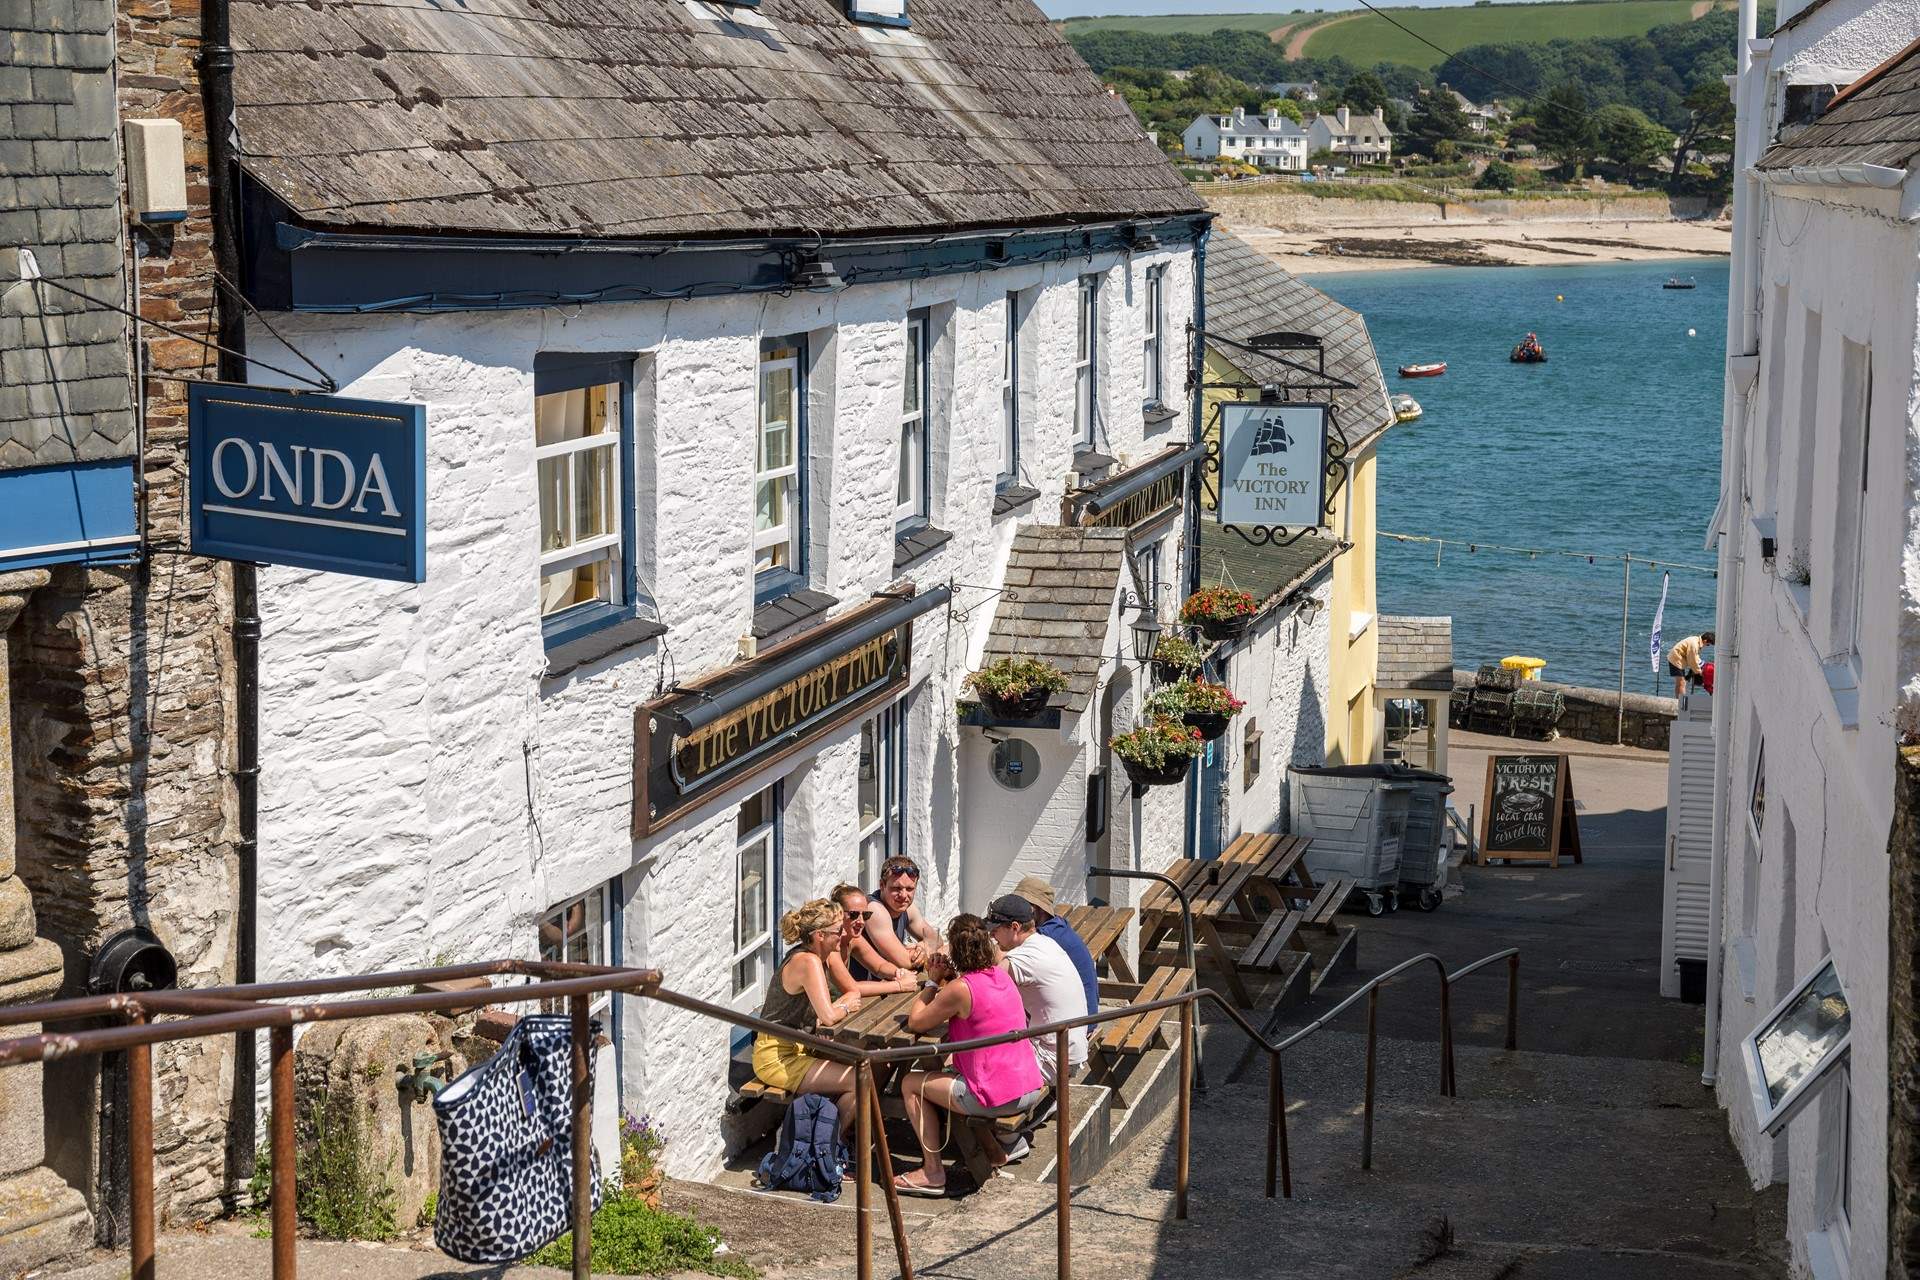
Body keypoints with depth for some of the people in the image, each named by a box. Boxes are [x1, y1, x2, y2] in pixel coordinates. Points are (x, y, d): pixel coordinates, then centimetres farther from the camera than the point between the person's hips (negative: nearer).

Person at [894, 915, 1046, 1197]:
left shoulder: (960, 989, -16)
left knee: (911, 1084, 9)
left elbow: (915, 1022, -6)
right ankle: (993, 1149, 34)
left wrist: (933, 982, 5)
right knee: (951, 1073, 34)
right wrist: (947, 979, 9)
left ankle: (933, 1172, 10)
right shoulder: (1000, 976, 6)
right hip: (1031, 1090, 8)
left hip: (996, 1098, -8)